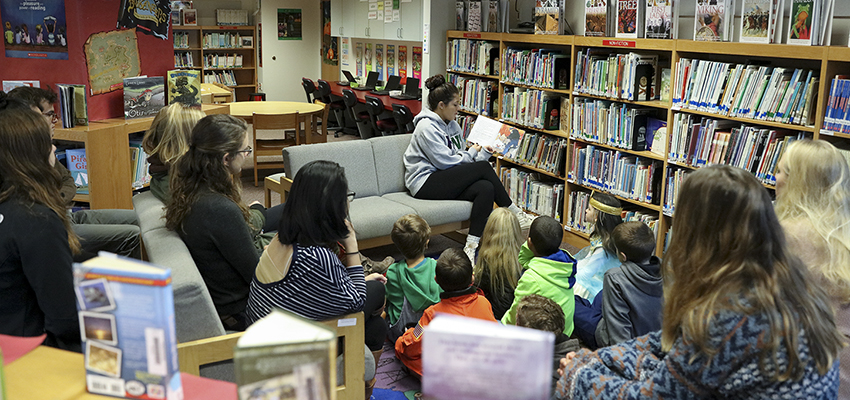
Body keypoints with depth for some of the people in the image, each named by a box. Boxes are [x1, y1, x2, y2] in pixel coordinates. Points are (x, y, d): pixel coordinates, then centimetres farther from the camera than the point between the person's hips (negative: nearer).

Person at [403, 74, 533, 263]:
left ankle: (471, 247, -26)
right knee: (483, 168, -19)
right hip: (425, 184, -8)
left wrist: (484, 151, -1)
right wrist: (472, 153, -2)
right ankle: (515, 213, -4)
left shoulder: (453, 125, 17)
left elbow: (462, 159, 16)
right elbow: (446, 162, -16)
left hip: (447, 180, 8)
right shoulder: (426, 127, -11)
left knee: (486, 188, -22)